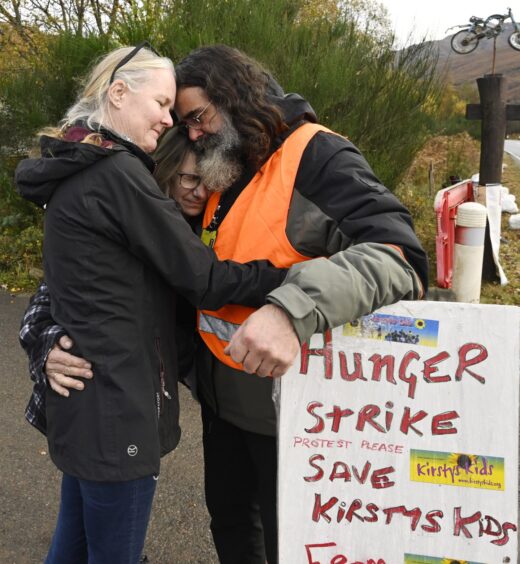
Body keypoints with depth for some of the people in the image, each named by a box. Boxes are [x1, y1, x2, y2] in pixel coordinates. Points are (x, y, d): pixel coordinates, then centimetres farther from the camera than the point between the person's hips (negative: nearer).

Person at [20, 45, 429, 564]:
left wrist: (293, 309, -44)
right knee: (228, 520, 24)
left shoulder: (316, 157, -16)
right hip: (221, 395, 7)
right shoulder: (218, 175, 7)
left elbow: (398, 254, -29)